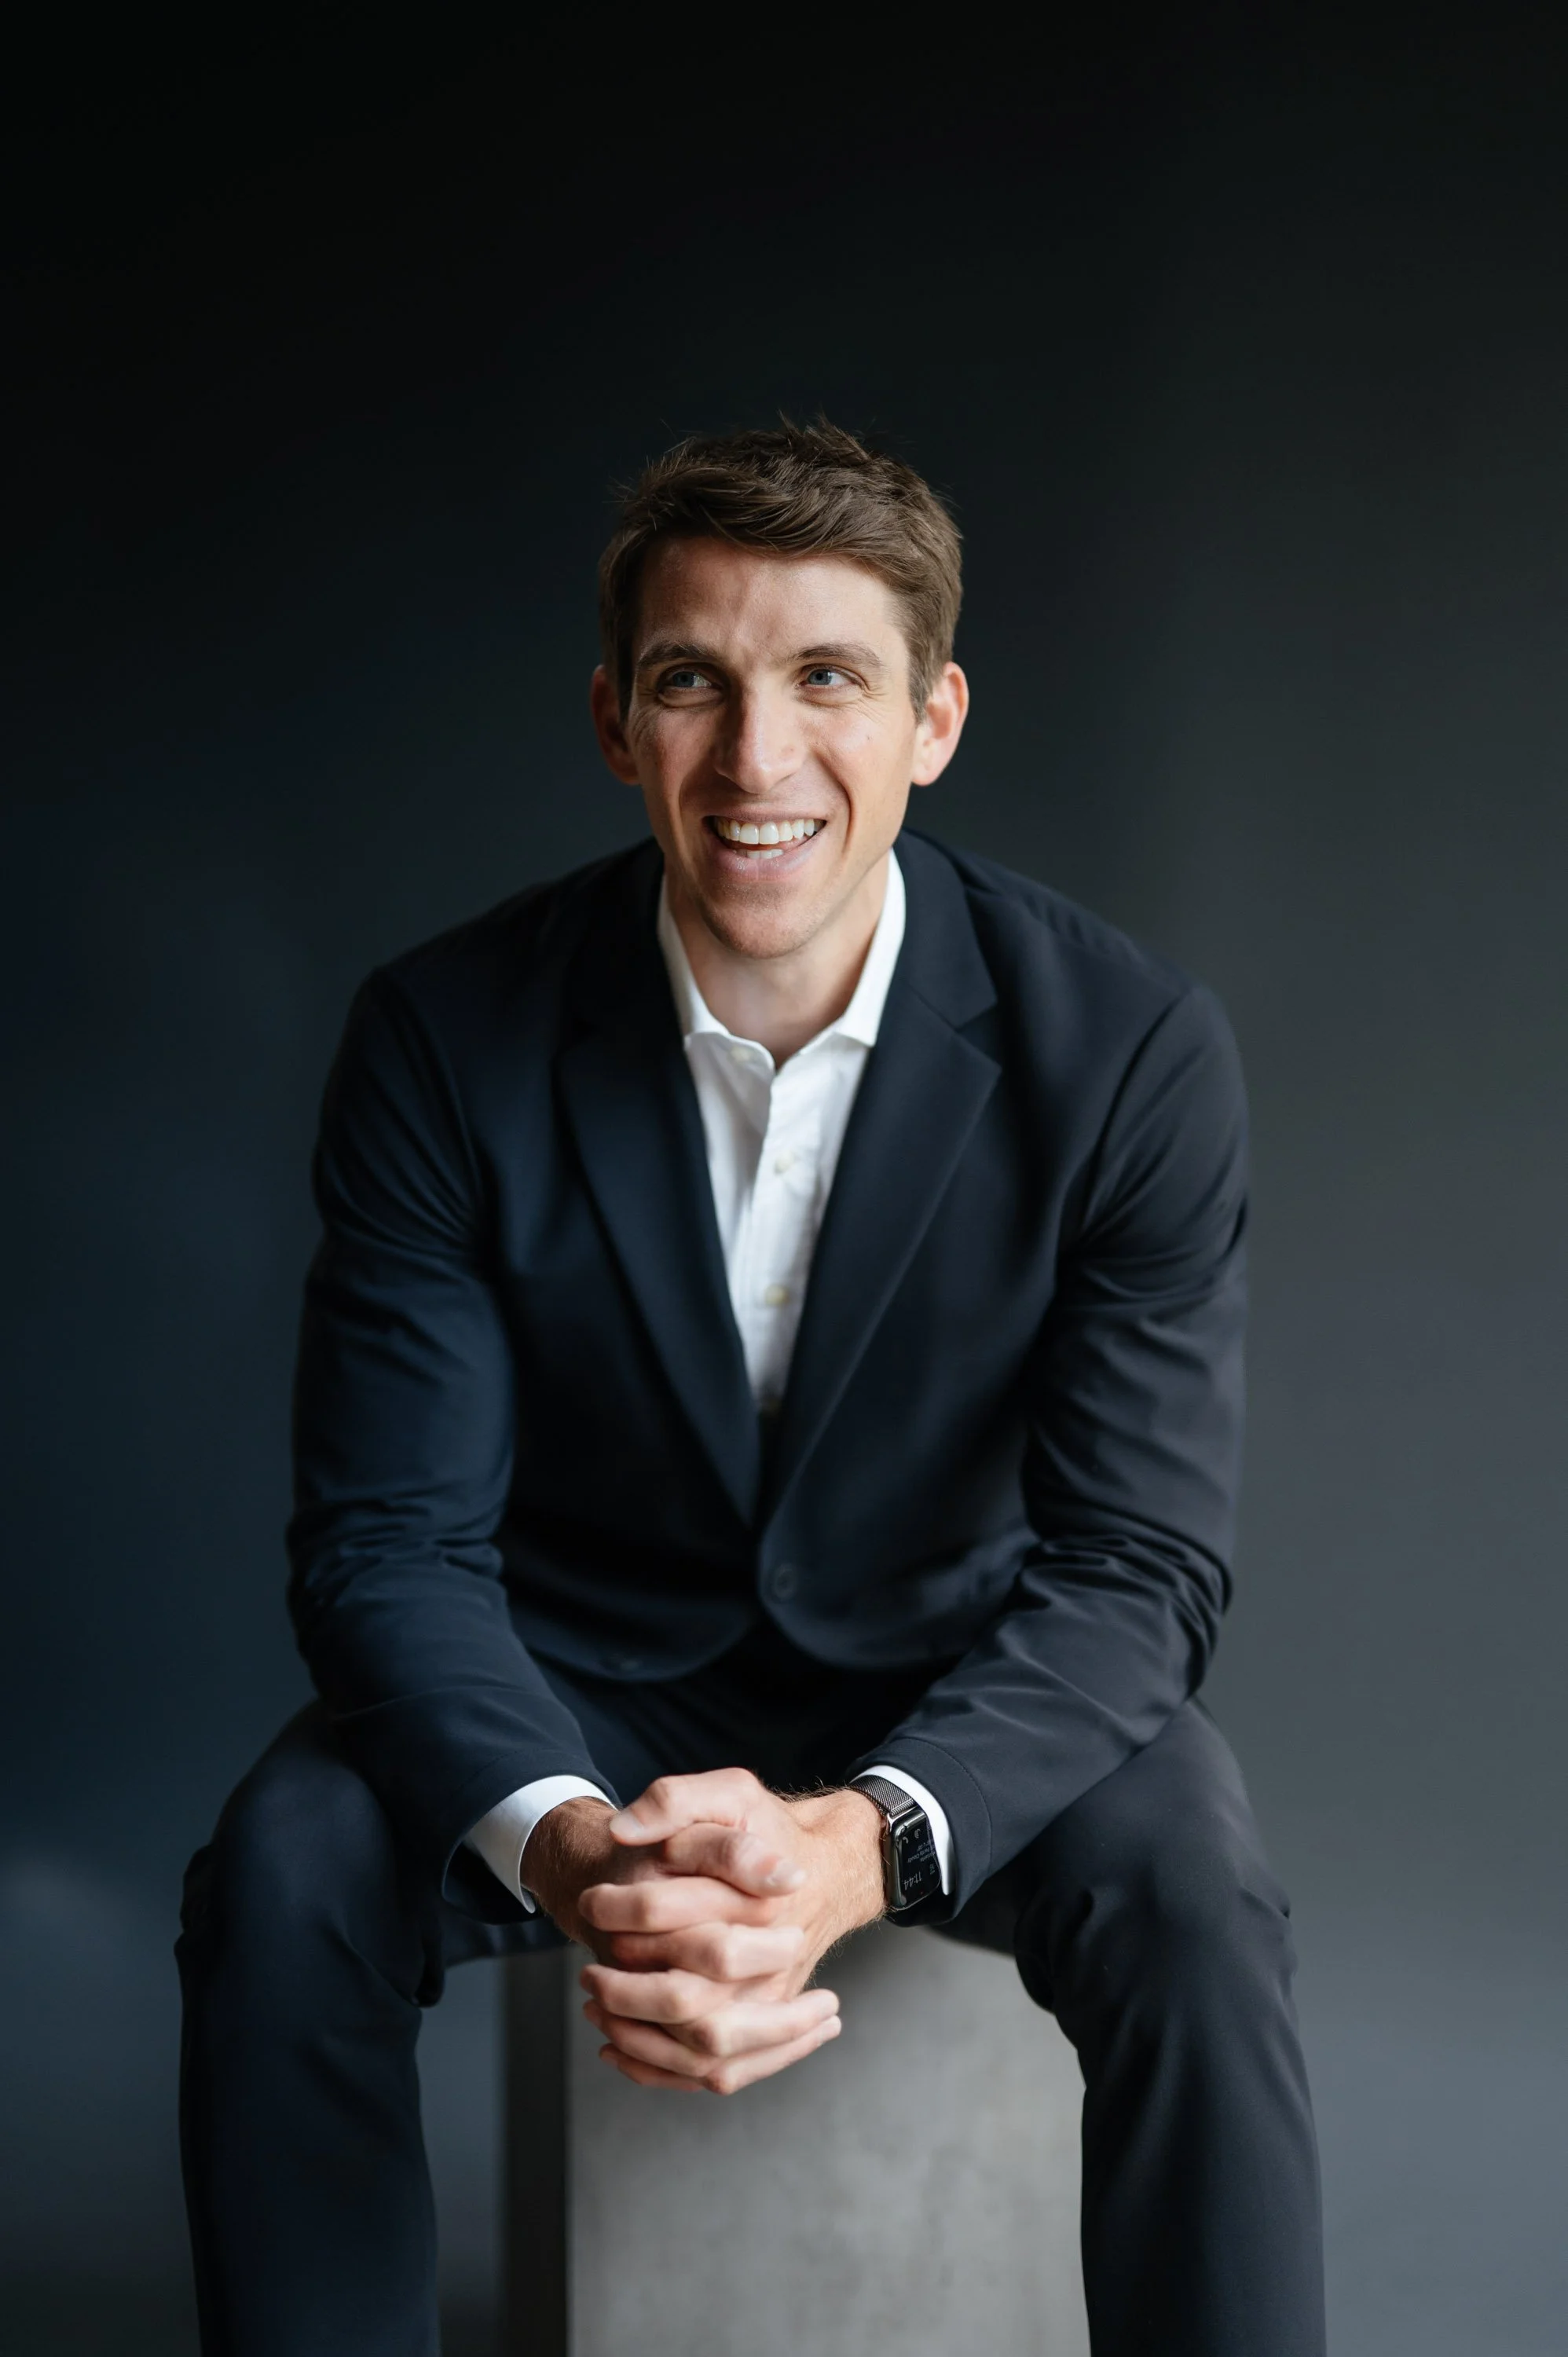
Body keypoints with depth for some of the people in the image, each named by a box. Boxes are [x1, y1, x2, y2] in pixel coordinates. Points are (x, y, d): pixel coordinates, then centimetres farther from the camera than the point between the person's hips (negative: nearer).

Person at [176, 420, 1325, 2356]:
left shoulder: (1125, 1052, -17)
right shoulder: (449, 1041, -15)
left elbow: (1137, 1559, -18)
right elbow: (392, 1535, -15)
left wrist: (857, 1843, -38)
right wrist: (560, 1847, -37)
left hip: (961, 1673, 0)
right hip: (578, 1674, 1)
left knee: (1189, 1904, -30)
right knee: (281, 1881, -27)